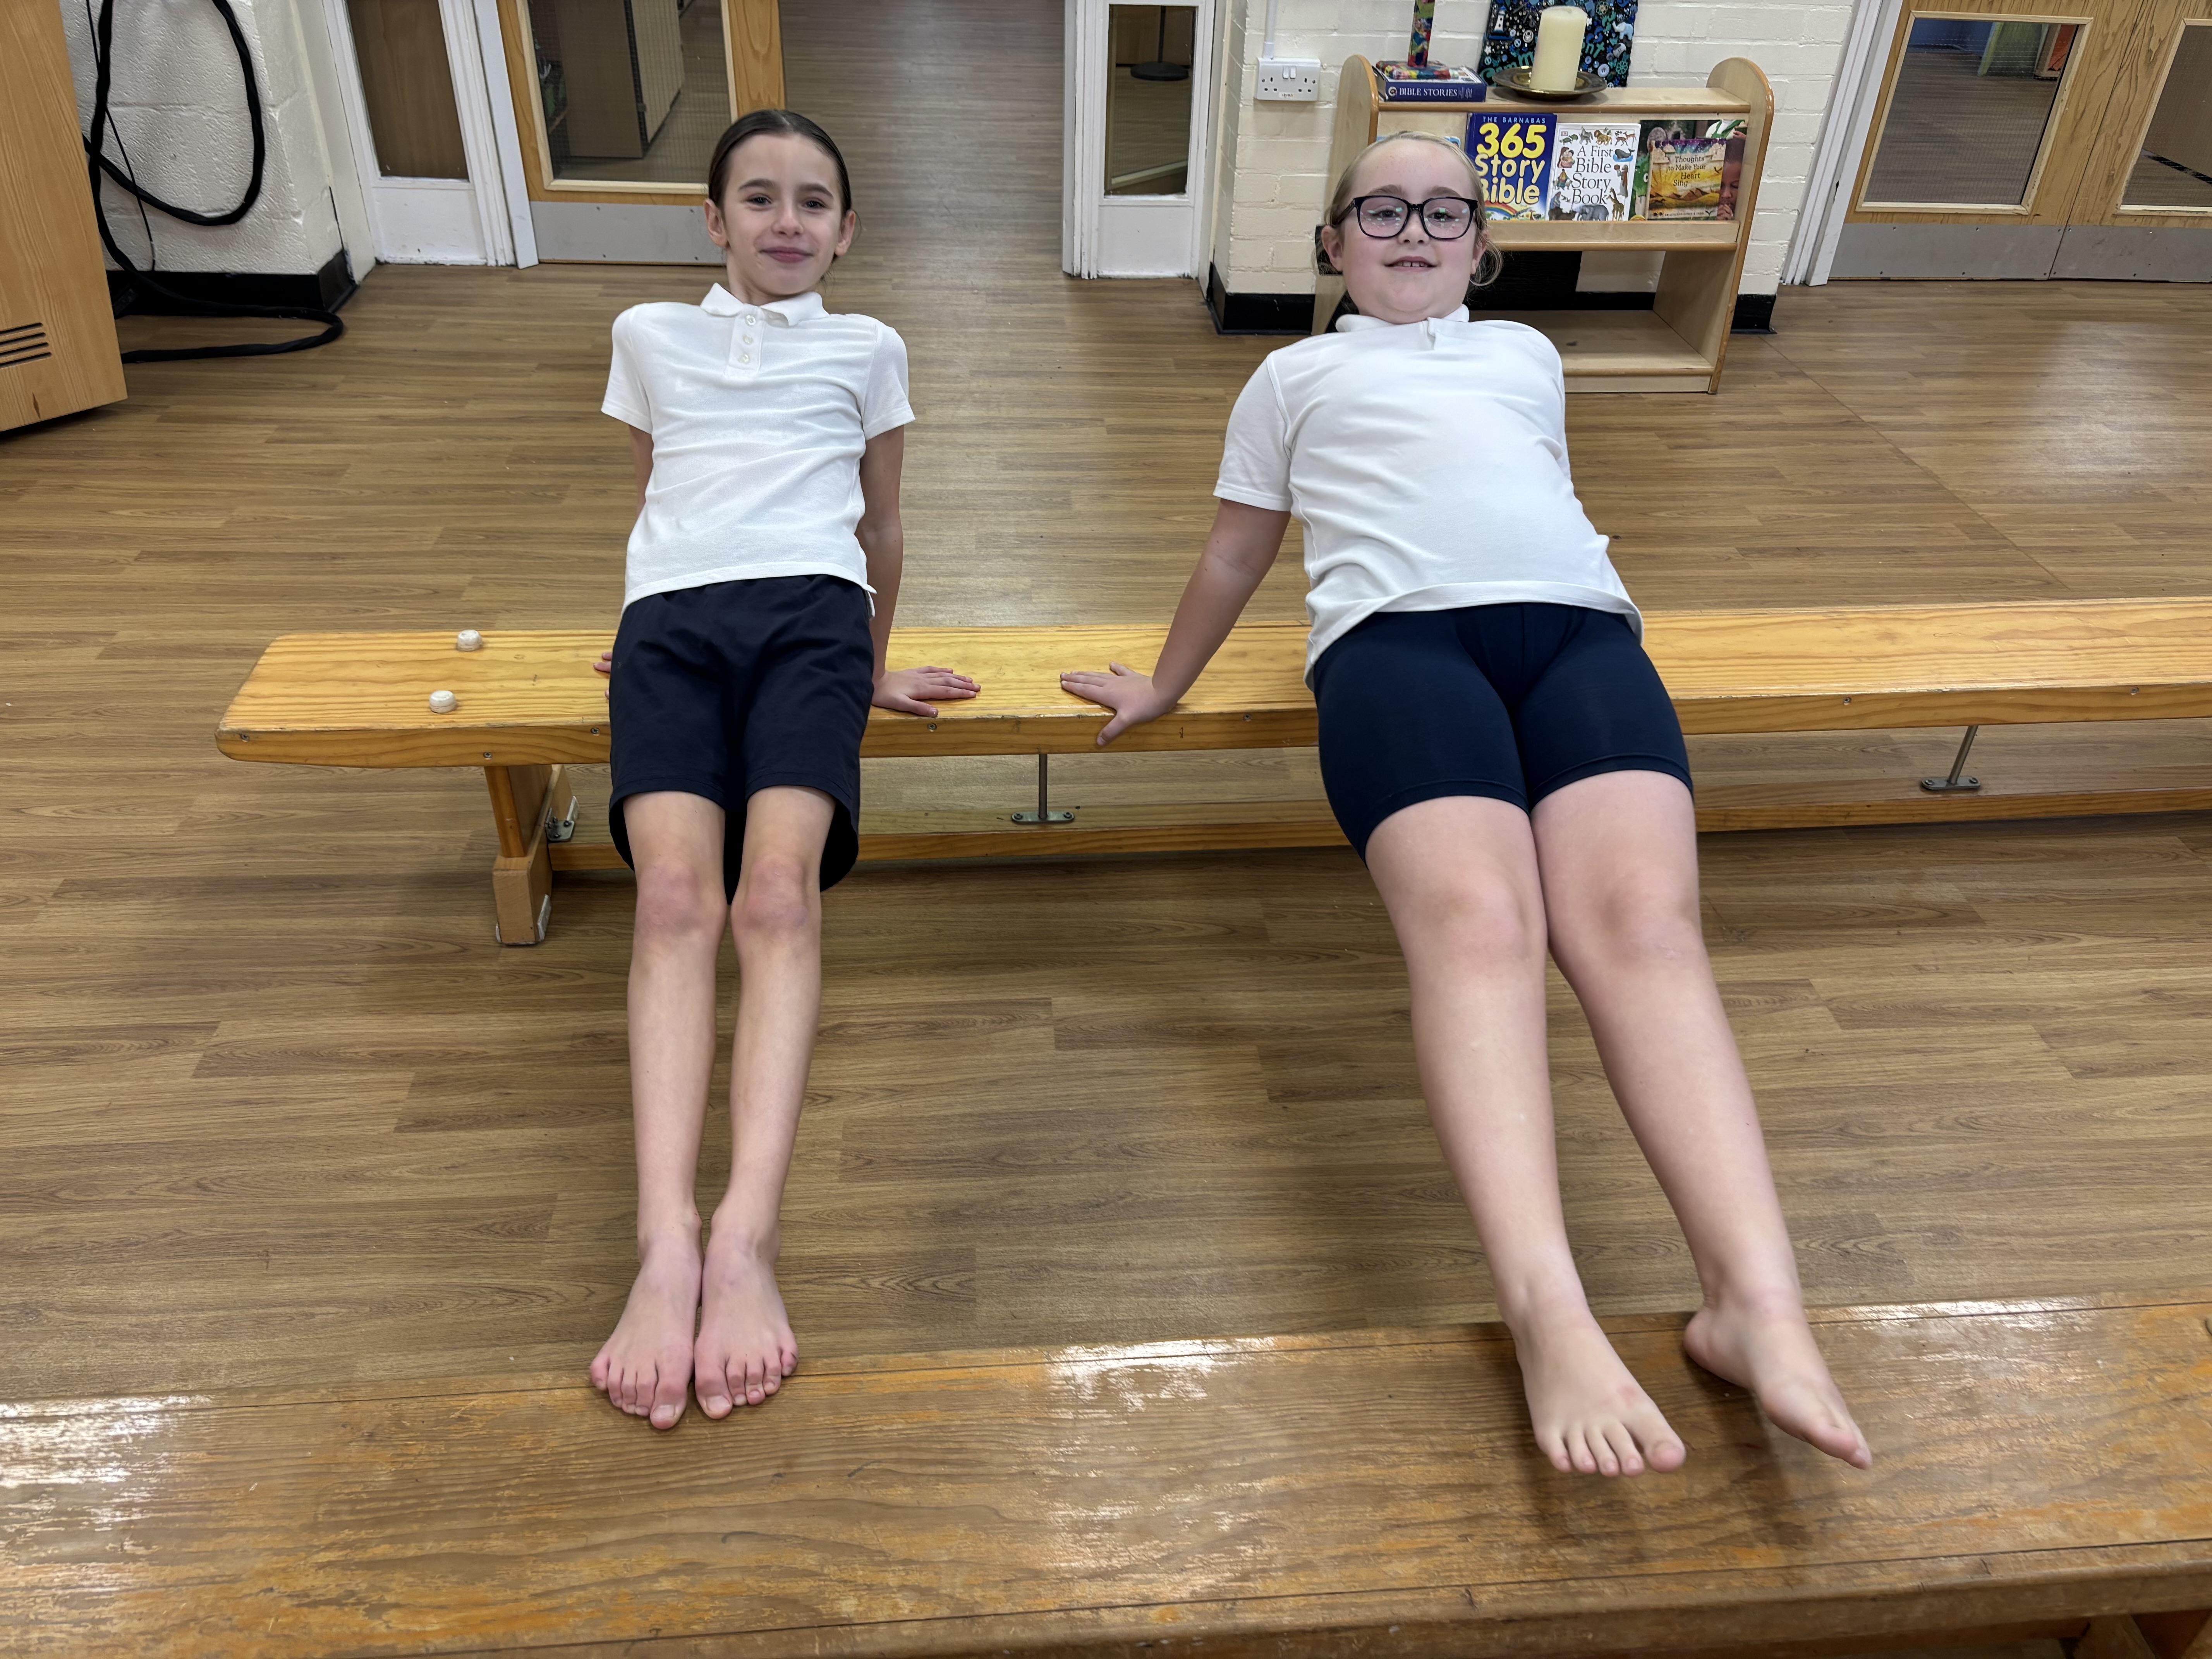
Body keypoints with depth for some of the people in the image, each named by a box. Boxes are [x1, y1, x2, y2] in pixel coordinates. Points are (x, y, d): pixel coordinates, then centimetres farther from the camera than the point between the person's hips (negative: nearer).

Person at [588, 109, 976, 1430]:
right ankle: (666, 1245, -40)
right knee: (677, 892, -28)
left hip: (810, 612, -1)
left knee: (780, 888, -29)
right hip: (674, 617, 1)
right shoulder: (650, 337, 27)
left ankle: (745, 1242, -41)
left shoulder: (868, 349, 24)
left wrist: (874, 666, 27)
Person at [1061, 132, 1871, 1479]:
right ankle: (1549, 1314, -44)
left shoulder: (1527, 353, 38)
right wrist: (1164, 686, 34)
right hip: (1399, 627, -2)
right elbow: (1239, 552, 33)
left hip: (1580, 621, 3)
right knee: (1477, 921, -31)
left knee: (1645, 917, -26)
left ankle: (1759, 1304, -37)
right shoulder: (1299, 374, 31)